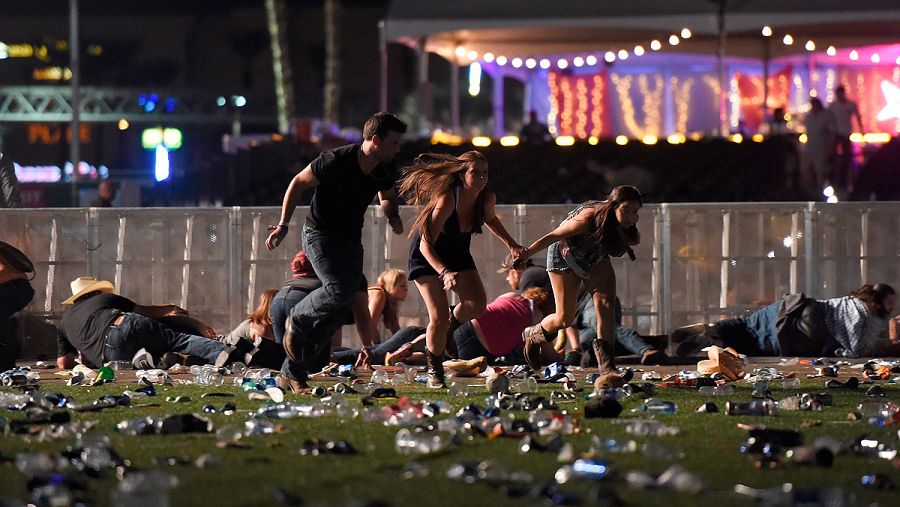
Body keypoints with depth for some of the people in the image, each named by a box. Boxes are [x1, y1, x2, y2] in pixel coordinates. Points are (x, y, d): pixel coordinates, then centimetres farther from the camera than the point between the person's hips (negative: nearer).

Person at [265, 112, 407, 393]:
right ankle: (297, 322, 1)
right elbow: (298, 183, -9)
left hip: (350, 239, 6)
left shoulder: (386, 170, -3)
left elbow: (387, 198, 19)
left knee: (343, 307, -1)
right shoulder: (335, 161, -22)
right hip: (319, 233, -6)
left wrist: (393, 216, -4)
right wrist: (283, 226, -11)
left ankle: (293, 372, 8)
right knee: (339, 289, -29)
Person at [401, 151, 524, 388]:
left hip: (457, 252, 6)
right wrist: (444, 273, -50)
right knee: (439, 316, -15)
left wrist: (511, 245, 1)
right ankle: (434, 371, 7)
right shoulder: (446, 200, -34)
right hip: (427, 256, -6)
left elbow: (490, 219, 12)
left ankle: (451, 324, 20)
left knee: (477, 304, -14)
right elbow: (426, 244, -36)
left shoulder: (488, 198, -16)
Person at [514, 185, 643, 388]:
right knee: (565, 318, -2)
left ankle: (607, 370, -23)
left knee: (605, 305, -16)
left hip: (595, 258, 5)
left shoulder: (626, 224, -22)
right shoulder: (589, 218, -39)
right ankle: (533, 335, 33)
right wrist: (526, 254, -20)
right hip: (565, 256, -5)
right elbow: (553, 236, -28)